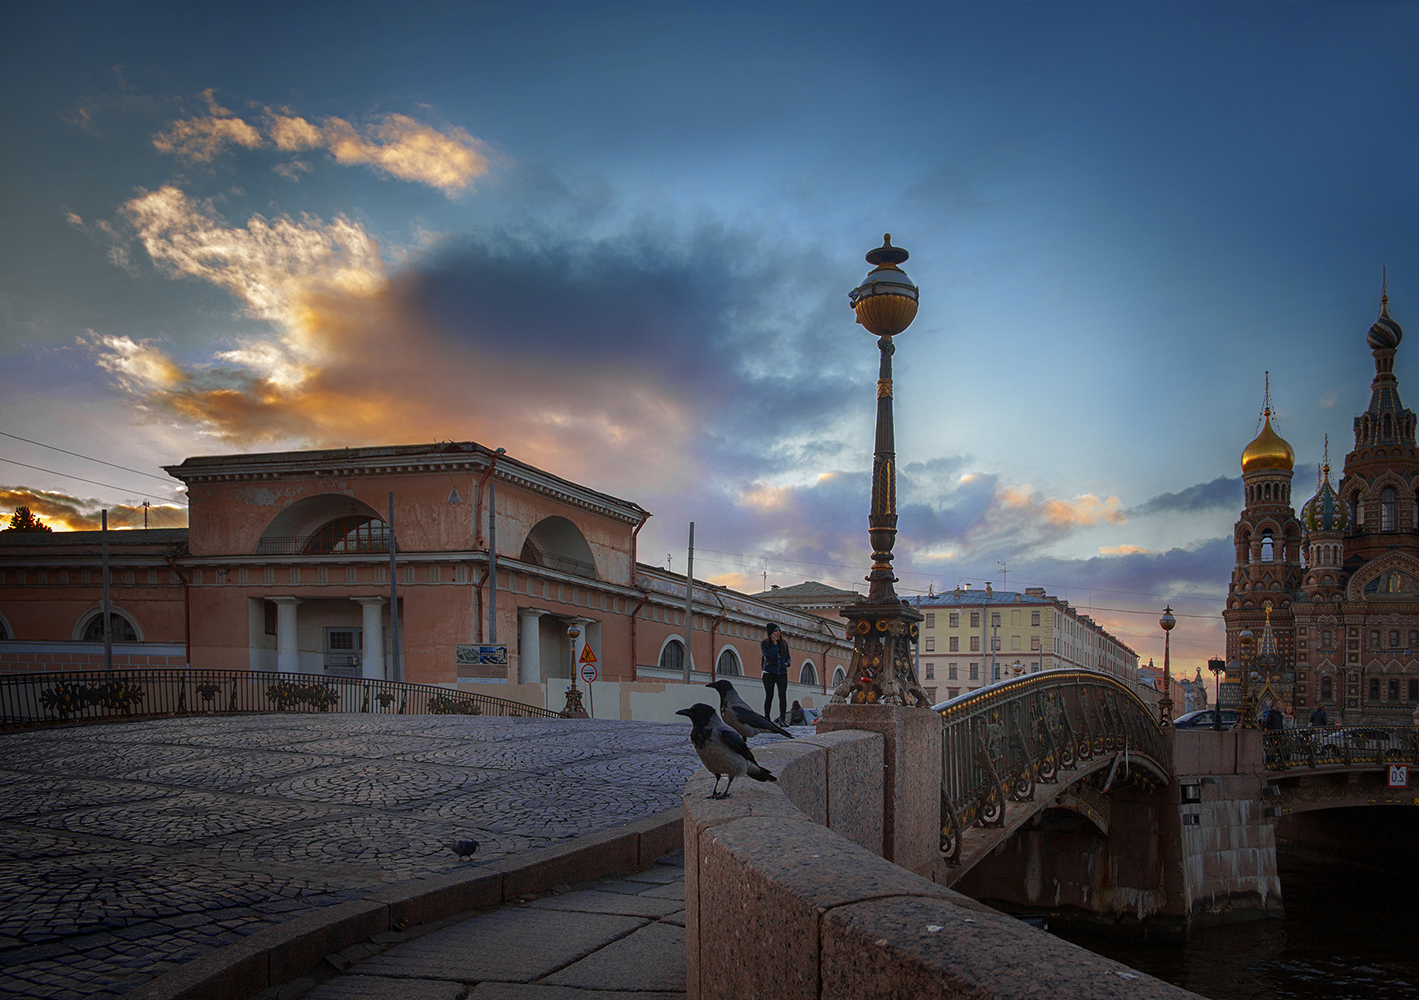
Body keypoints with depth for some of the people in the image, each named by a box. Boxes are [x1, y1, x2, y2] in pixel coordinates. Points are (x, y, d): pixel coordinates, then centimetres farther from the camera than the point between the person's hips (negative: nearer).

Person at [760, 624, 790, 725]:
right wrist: (774, 644, -19)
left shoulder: (783, 643, 6)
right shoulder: (764, 644, -5)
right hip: (769, 674, -2)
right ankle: (767, 718, 15)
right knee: (769, 696, 2)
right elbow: (769, 657, -20)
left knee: (783, 695, -13)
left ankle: (782, 718, -14)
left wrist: (787, 663, -6)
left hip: (782, 674, 2)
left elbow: (788, 657, 15)